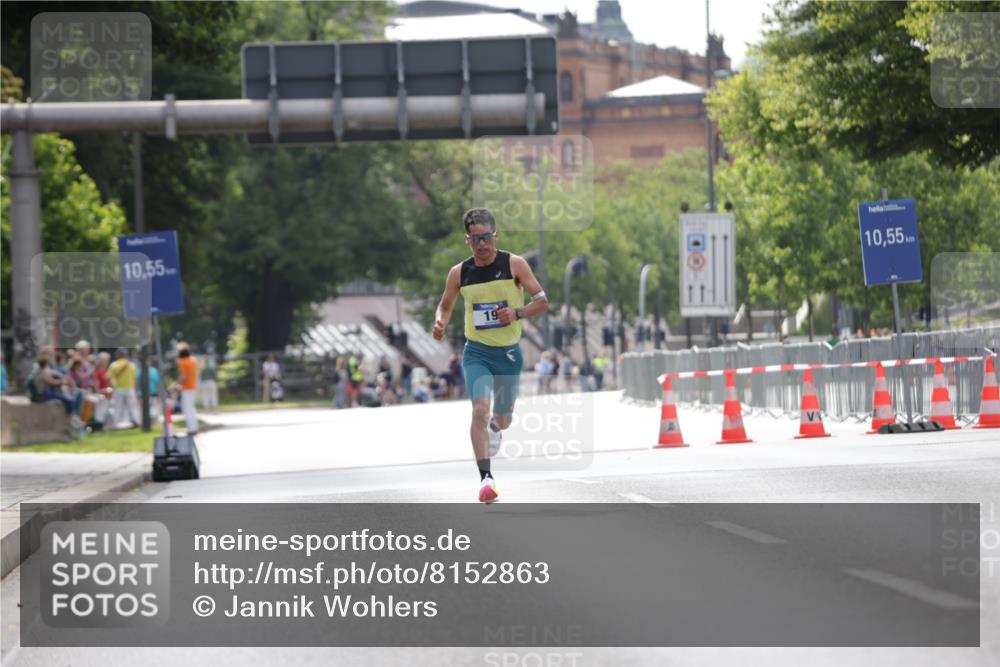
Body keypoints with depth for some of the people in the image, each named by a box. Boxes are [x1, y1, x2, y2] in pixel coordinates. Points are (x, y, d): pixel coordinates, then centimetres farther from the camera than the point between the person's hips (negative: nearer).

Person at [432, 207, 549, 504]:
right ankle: (486, 477, -25)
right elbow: (445, 305, 14)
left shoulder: (514, 264, -6)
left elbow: (542, 301, -4)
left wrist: (517, 313, -22)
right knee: (480, 409, -23)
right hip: (477, 352, 0)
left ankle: (493, 428, 55)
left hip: (509, 352, 1)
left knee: (503, 419, 15)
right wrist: (440, 323, -8)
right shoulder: (459, 273, -1)